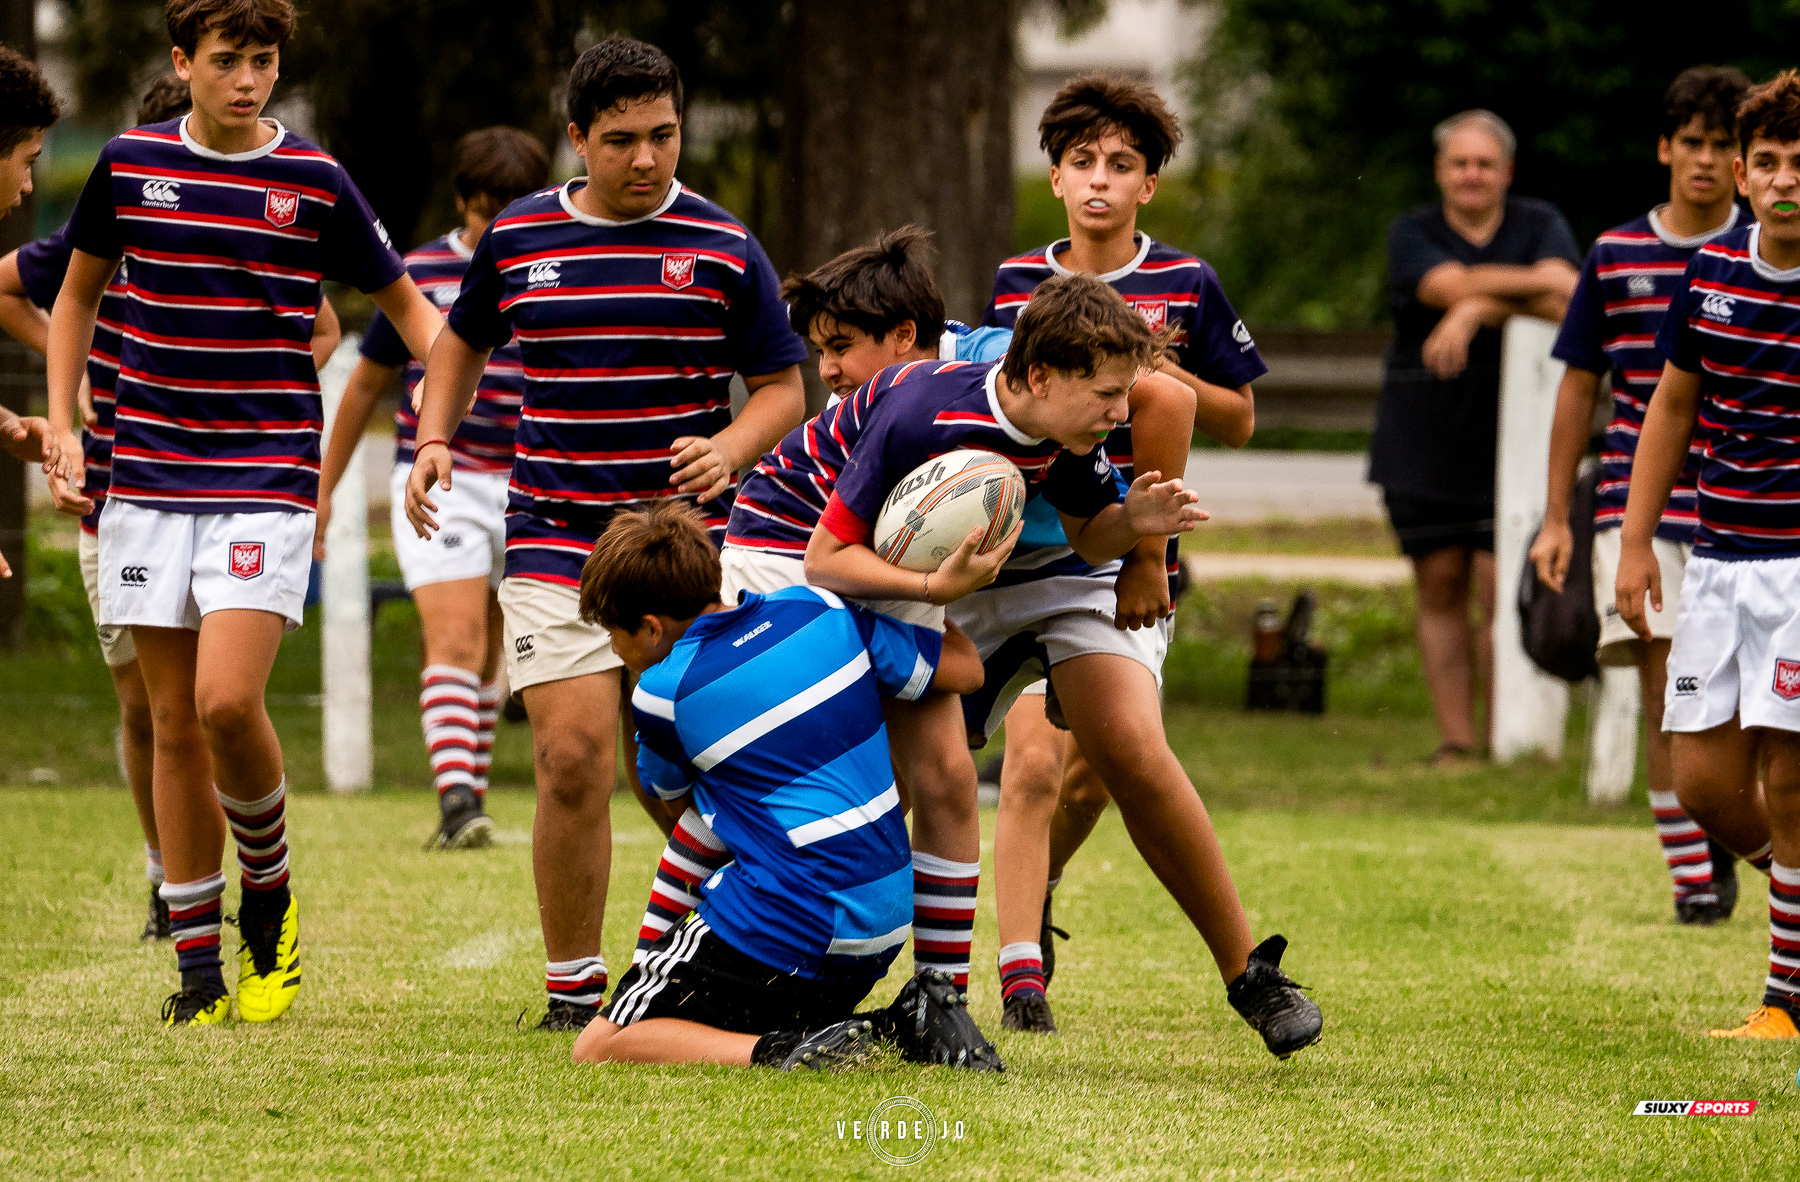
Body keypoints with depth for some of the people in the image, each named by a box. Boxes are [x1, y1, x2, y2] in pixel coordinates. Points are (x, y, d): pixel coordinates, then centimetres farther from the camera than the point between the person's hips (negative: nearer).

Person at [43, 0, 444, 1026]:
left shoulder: (314, 180, -2)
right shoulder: (131, 163, 4)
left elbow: (403, 301, 9)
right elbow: (79, 290, 18)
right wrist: (64, 428, 10)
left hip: (266, 482, -3)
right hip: (150, 477, 3)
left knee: (227, 701, -18)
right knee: (173, 720, 3)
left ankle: (269, 883, 10)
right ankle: (199, 969, 9)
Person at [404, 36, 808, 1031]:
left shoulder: (723, 249, 0)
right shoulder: (517, 238, 6)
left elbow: (781, 388, 6)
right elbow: (464, 342, 23)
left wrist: (728, 450, -14)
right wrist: (434, 440, 7)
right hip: (553, 538, 1)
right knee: (573, 761, -10)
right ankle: (571, 989, 1)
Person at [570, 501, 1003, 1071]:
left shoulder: (662, 695, -9)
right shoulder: (819, 608, 3)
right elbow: (965, 667, 11)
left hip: (784, 933, -7)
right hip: (885, 923, 7)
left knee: (599, 1049, 0)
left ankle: (774, 1051, -22)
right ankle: (906, 1022, 3)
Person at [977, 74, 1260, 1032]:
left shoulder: (1186, 287, 2)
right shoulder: (1015, 284, 6)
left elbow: (1238, 421, 8)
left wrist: (1160, 375, -9)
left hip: (1132, 566, 0)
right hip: (1026, 551, 0)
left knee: (1095, 766, -2)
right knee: (1033, 757, -14)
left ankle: (1036, 888, 29)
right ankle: (1021, 968, -14)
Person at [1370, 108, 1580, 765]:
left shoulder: (1540, 226, 3)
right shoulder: (1412, 235, 2)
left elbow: (1566, 303, -15)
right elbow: (1450, 286, -18)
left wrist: (1476, 310, -26)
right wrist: (1535, 281, -20)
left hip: (1511, 442, -1)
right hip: (1424, 443, 1)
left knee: (1503, 592, -8)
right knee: (1441, 591, 3)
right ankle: (1454, 743, 8)